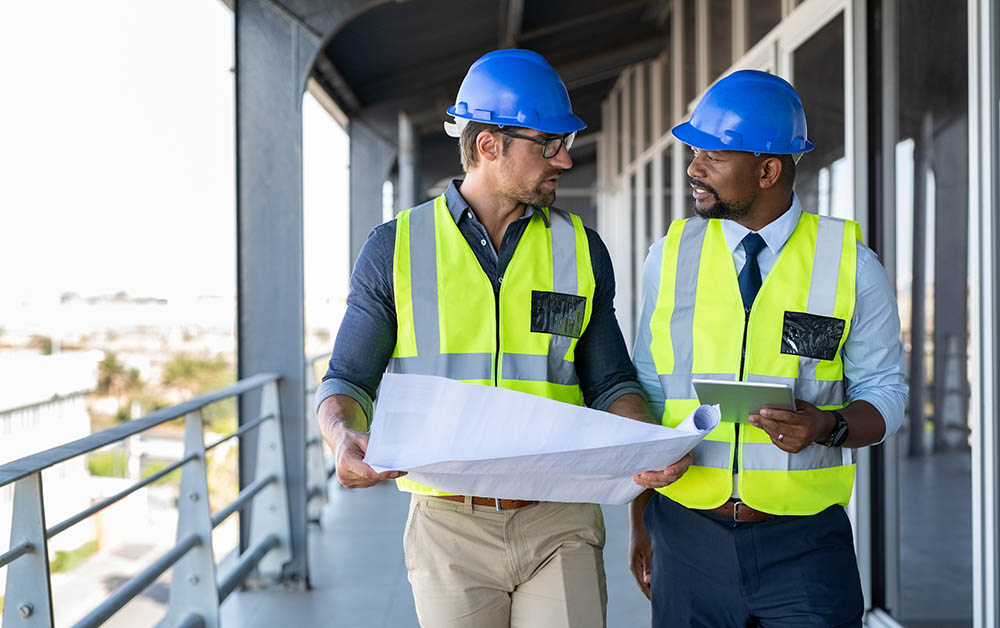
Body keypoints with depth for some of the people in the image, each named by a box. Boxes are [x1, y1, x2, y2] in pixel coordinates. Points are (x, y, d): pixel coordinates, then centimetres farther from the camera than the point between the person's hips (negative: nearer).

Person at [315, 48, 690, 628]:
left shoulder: (581, 250, 8)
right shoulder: (396, 248, 3)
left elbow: (610, 383, 13)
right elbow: (348, 382, 5)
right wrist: (345, 439, -18)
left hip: (560, 523, 1)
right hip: (450, 525, -1)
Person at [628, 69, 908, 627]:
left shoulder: (851, 263, -1)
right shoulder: (670, 257, 4)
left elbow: (885, 392, 3)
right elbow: (648, 392, 8)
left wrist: (828, 426, -18)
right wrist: (640, 519, 8)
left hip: (805, 542, -1)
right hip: (688, 536, 2)